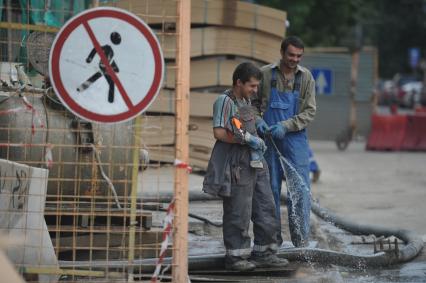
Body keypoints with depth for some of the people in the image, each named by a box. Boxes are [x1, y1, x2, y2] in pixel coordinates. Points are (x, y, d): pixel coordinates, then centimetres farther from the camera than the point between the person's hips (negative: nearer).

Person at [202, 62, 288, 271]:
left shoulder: (246, 101, 16)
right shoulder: (225, 101, -11)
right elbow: (219, 133, -20)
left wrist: (258, 142, 12)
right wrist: (248, 140, -17)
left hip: (255, 163, 9)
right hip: (237, 166, -9)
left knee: (266, 209, 10)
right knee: (238, 214, -4)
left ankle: (263, 253, 18)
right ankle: (235, 257, 5)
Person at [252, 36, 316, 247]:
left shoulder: (306, 77, 1)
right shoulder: (265, 74, 0)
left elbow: (310, 111, -1)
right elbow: (253, 101, 9)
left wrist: (285, 126, -13)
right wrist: (258, 120, -10)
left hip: (295, 139, 0)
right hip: (268, 139, 0)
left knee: (300, 189, -3)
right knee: (270, 189, 5)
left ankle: (301, 241, 2)